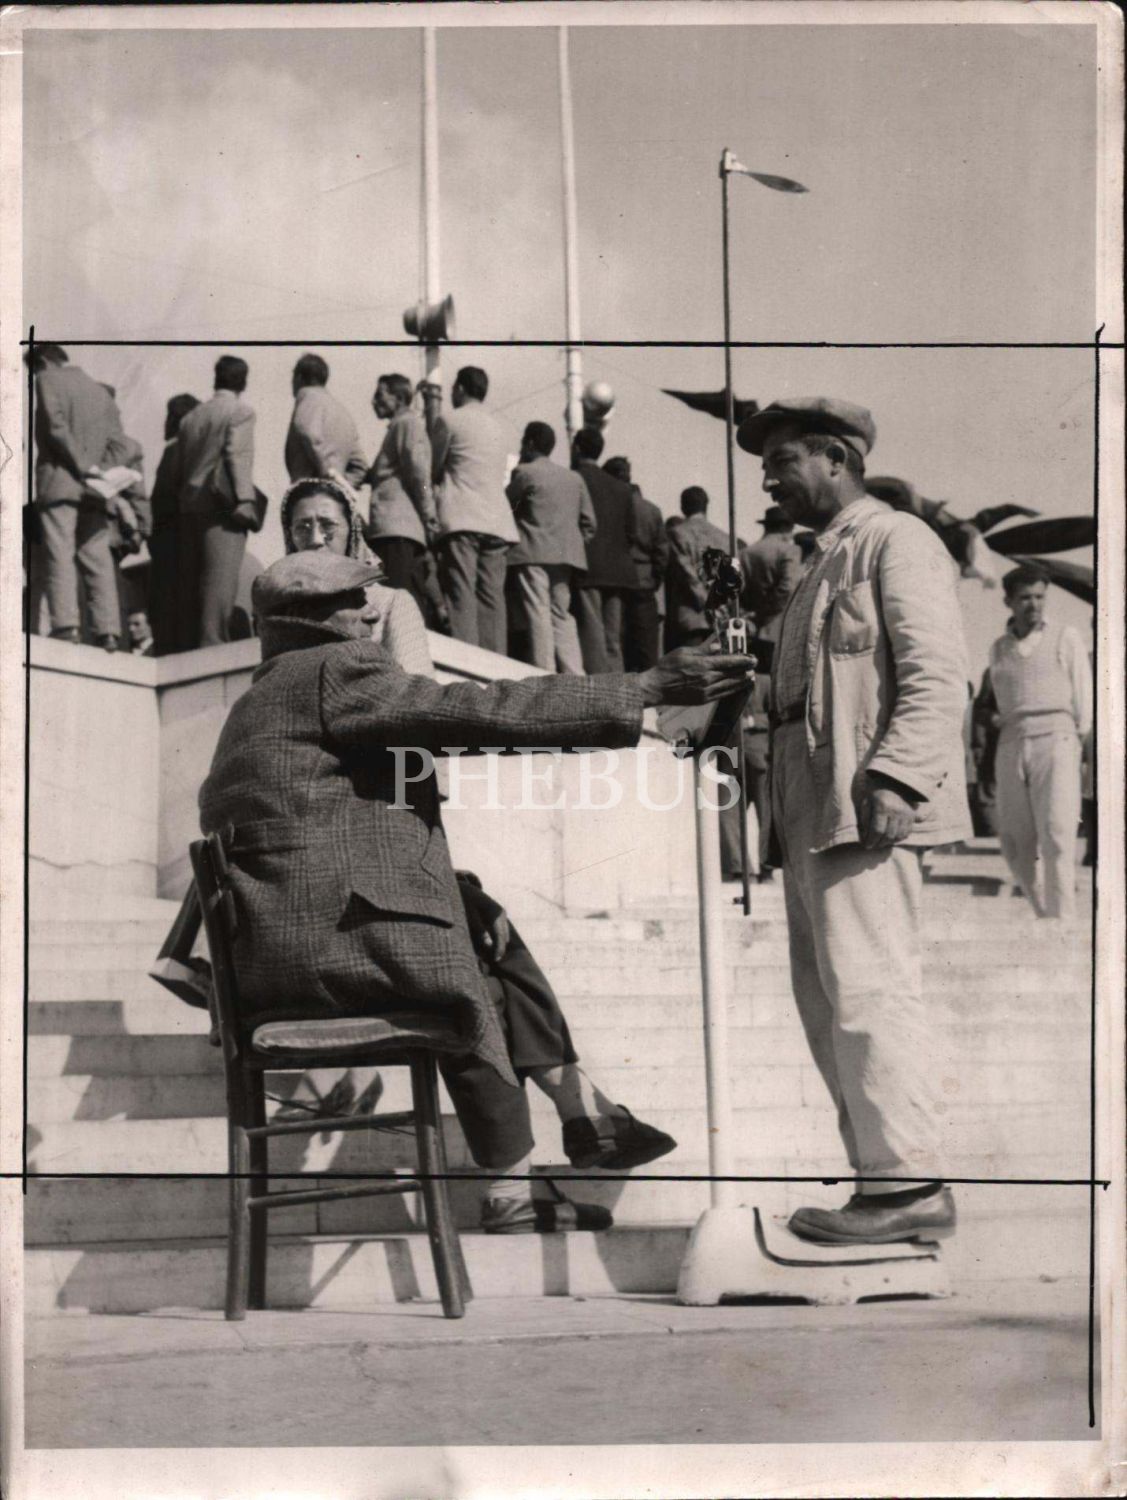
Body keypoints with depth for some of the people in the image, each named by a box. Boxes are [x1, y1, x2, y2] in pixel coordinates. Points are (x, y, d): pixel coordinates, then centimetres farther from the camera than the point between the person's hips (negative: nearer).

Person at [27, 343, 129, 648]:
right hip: (92, 489, 5)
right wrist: (97, 470, 0)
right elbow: (117, 444, 10)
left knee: (60, 555, -9)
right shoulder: (101, 392, 21)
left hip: (59, 482, -5)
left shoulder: (48, 379, 5)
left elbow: (55, 425, -11)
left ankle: (67, 626, -19)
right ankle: (107, 631, -6)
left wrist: (81, 464, -10)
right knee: (97, 559, 2)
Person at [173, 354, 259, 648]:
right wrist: (244, 501, -16)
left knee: (190, 580, 8)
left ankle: (188, 645, 7)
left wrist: (181, 501, 15)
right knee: (220, 579, -10)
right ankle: (212, 643, -17)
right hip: (221, 505, -6)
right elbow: (237, 457, -13)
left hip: (188, 505, 6)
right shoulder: (241, 411, -1)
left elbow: (179, 465, 14)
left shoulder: (190, 416, 17)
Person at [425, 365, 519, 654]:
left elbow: (433, 469, 8)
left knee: (460, 597, -11)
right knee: (491, 598, 0)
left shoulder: (451, 420, 2)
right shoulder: (497, 427, 20)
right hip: (497, 522, 5)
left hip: (461, 521, -5)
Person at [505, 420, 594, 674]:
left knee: (538, 615, -8)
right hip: (565, 555, 6)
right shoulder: (574, 478, 16)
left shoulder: (524, 472, 0)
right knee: (562, 615, 9)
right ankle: (574, 676, 1)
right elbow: (589, 522, 13)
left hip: (532, 554, -6)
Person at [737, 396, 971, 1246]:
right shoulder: (826, 563, 26)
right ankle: (882, 1174, 13)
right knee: (827, 1000, 9)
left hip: (866, 809, -10)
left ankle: (909, 1185, -9)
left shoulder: (896, 541, -3)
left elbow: (937, 675, -14)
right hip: (816, 815, 10)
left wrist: (895, 778, -24)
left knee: (867, 991, -12)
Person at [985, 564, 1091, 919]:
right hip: (1012, 747, 4)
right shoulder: (999, 648, 16)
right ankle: (1045, 912, 19)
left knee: (1057, 839, -15)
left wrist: (1080, 751, 0)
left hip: (1055, 741, -4)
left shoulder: (1066, 638, 5)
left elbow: (1083, 699, 4)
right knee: (1016, 845, 2)